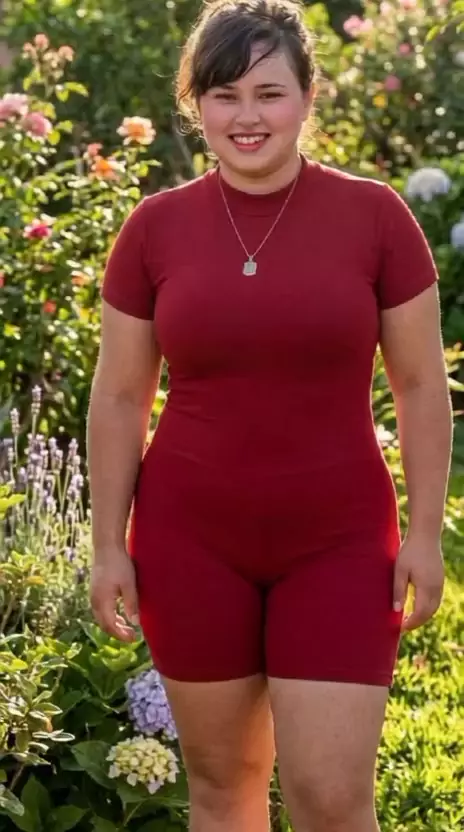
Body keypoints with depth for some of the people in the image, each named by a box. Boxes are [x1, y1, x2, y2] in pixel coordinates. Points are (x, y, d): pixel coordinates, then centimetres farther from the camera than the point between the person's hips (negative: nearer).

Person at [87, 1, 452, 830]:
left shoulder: (375, 215, -6)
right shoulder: (155, 227, -3)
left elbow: (421, 384, 1)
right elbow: (118, 397, 4)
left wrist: (426, 532, -2)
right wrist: (109, 545, 2)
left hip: (338, 541, -1)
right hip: (192, 539, 2)